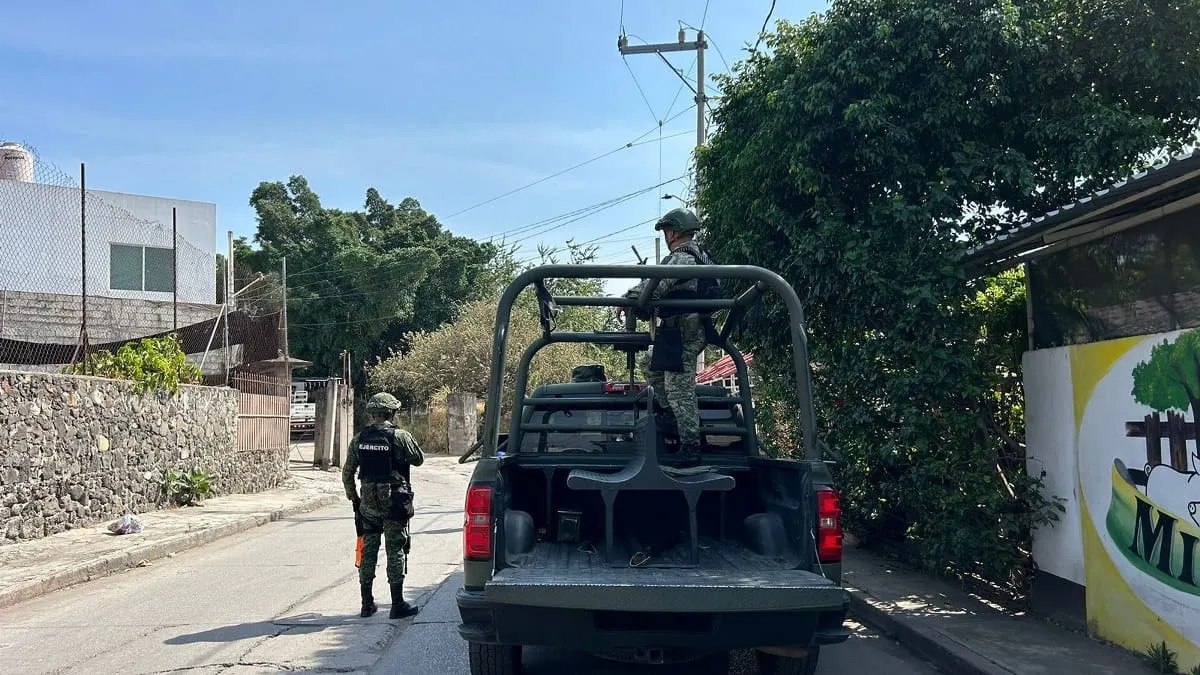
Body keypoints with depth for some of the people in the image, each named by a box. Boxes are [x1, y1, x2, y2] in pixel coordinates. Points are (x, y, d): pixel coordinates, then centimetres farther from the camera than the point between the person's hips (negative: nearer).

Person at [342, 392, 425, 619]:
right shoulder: (400, 437, -12)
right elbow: (419, 459, 1)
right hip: (395, 502, -4)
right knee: (396, 550, 2)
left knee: (368, 549, 12)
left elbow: (347, 472, 7)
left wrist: (353, 498, 19)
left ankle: (367, 603, 18)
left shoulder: (359, 438, 2)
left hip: (368, 503, 4)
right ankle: (397, 604, 5)